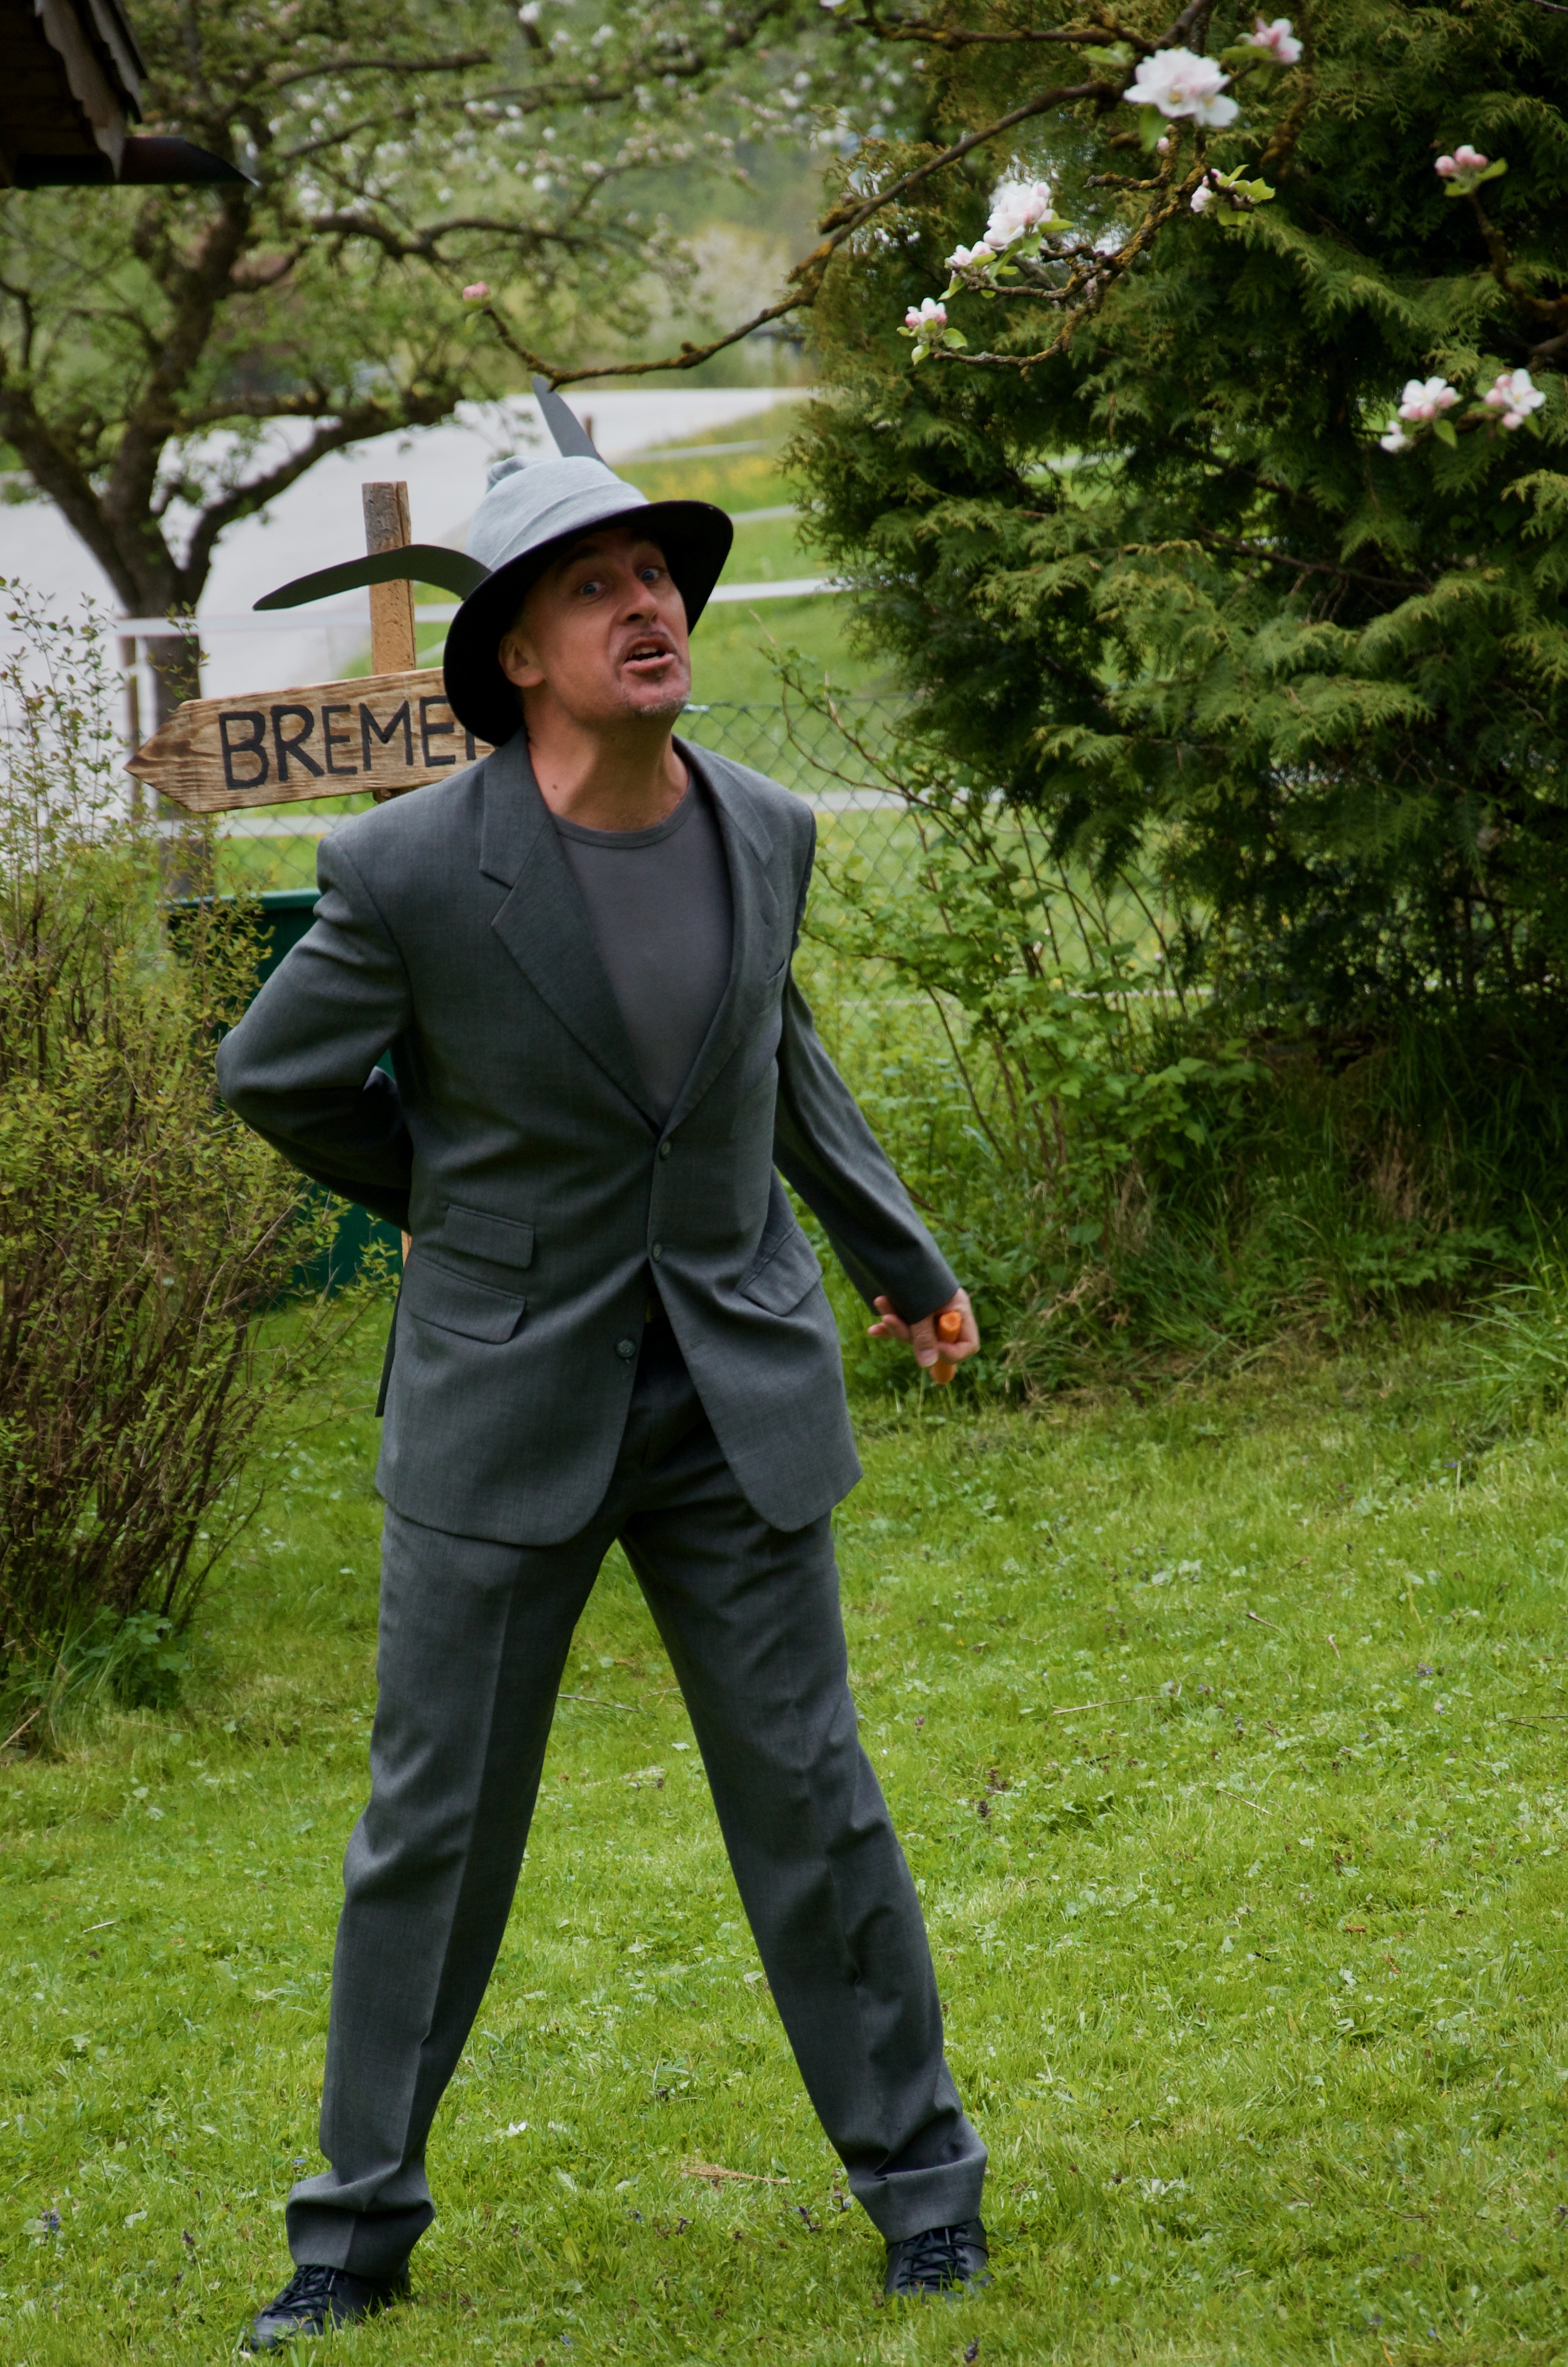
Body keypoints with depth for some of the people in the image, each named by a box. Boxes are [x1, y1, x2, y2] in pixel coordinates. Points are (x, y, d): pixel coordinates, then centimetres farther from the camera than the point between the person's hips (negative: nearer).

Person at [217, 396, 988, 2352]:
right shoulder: (409, 870, -18)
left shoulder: (763, 829, -4)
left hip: (735, 1390, 2)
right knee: (434, 1822, 6)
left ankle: (919, 2175, 22)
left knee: (807, 1797, 6)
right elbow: (274, 1077, 0)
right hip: (502, 1404, -2)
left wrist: (896, 1252, 26)